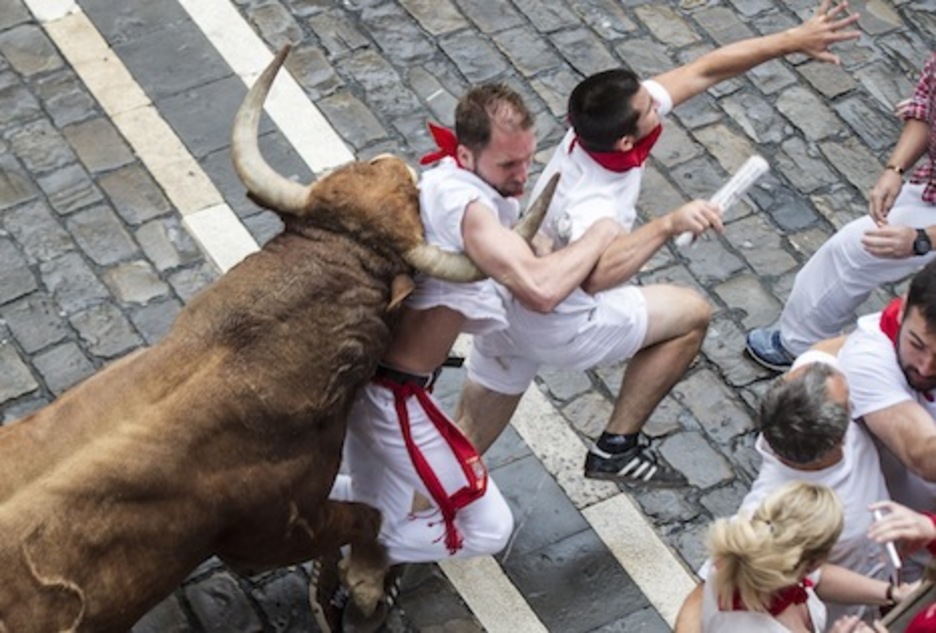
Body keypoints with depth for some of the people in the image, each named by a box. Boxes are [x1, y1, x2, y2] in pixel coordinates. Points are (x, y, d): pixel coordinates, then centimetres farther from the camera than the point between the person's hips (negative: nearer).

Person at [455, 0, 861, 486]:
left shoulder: (602, 123, -15)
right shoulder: (594, 204, -38)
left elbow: (707, 69, -10)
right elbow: (596, 275, -60)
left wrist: (793, 40, -13)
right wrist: (669, 225, -63)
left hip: (508, 301, 7)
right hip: (556, 325, -7)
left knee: (466, 441, 15)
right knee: (692, 314, 10)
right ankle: (617, 449, 15)